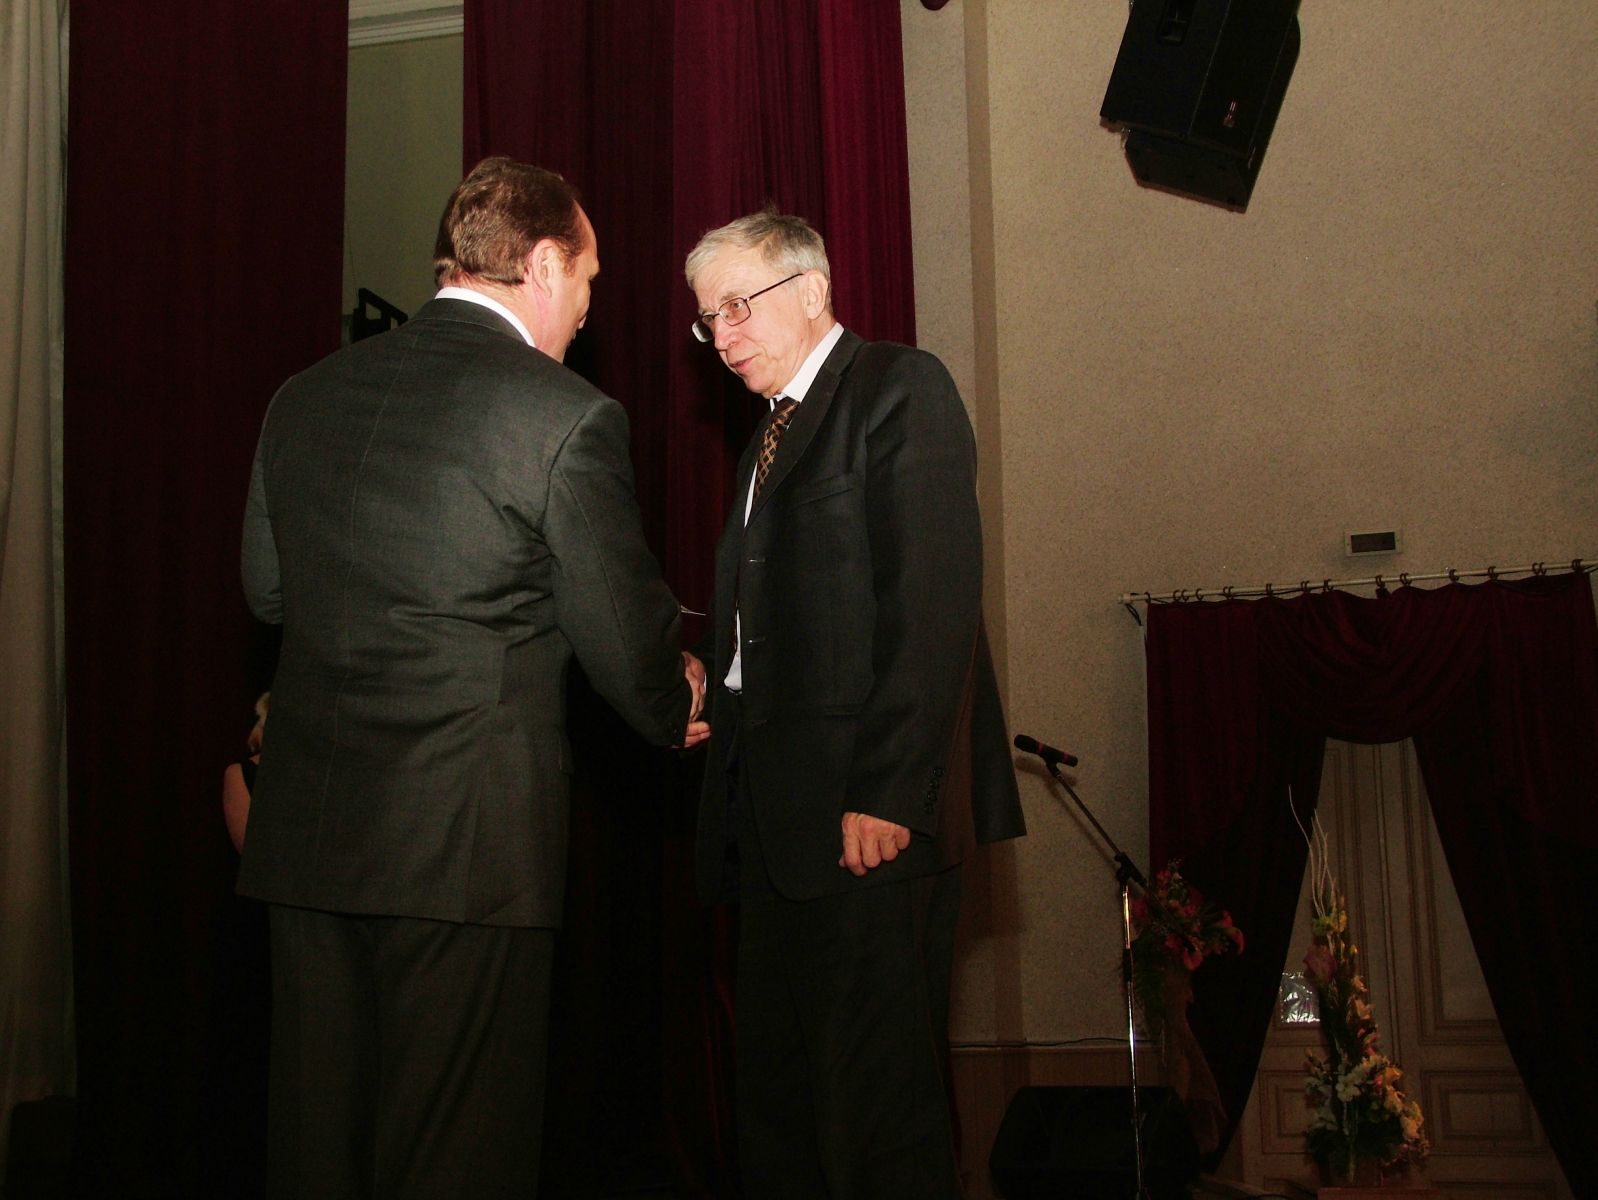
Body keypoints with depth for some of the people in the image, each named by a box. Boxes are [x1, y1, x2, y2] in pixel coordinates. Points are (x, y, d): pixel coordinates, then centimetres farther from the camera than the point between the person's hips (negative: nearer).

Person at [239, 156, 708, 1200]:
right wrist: (673, 710, 13)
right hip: (469, 838, -6)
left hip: (305, 831, 6)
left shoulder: (304, 398, 8)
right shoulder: (567, 417, -11)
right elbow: (625, 635, -7)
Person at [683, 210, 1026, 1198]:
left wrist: (888, 794, -20)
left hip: (870, 810, -8)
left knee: (876, 1097, -5)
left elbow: (934, 602, -14)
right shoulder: (775, 433, 24)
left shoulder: (900, 387, -2)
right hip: (777, 814, 9)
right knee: (775, 1093, 11)